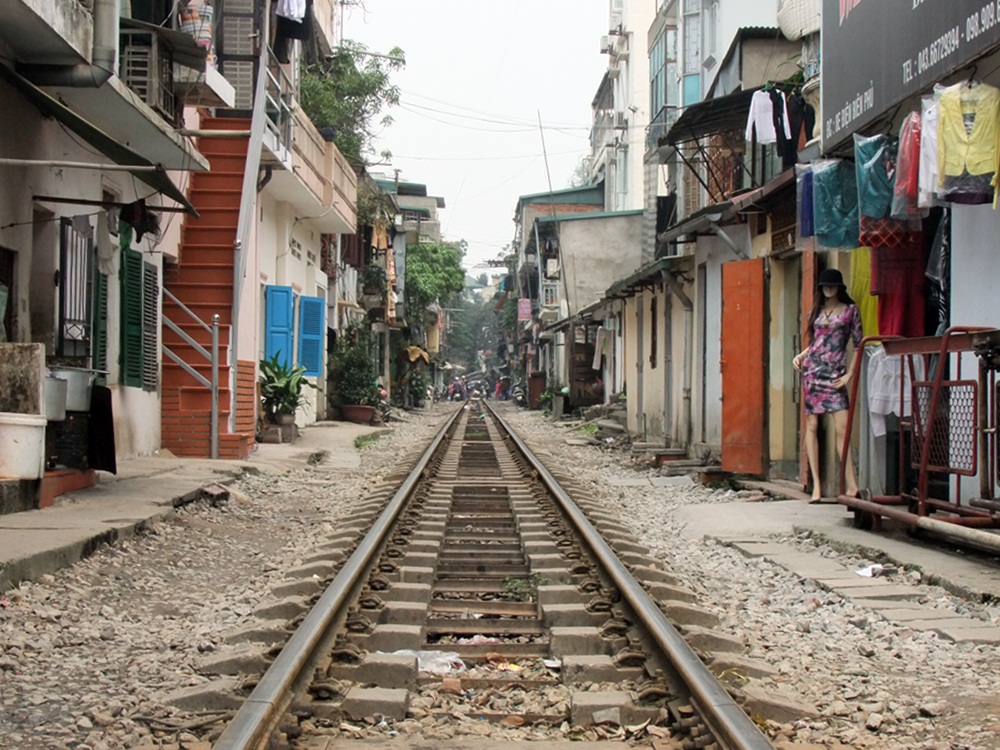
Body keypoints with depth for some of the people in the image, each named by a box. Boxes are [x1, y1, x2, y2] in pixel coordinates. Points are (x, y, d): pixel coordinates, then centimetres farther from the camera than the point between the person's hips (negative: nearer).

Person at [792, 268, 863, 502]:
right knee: (812, 426, 0)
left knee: (842, 428, -12)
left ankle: (851, 485, -14)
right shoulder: (816, 312, 16)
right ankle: (816, 483, 2)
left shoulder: (850, 310, 5)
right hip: (812, 371, 4)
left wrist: (850, 373, -5)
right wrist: (800, 355, 4)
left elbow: (858, 344, 3)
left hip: (835, 375, -4)